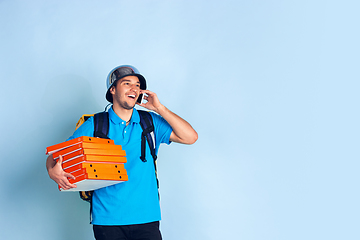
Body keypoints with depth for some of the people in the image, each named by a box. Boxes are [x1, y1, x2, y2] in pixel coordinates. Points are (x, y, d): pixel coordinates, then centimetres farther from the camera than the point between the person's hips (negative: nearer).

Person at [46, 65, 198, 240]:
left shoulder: (150, 123, 8)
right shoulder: (94, 125, 3)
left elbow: (190, 137, 0)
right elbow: (58, 155, 2)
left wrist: (159, 108, -3)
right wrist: (53, 171, -22)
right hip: (107, 218, -1)